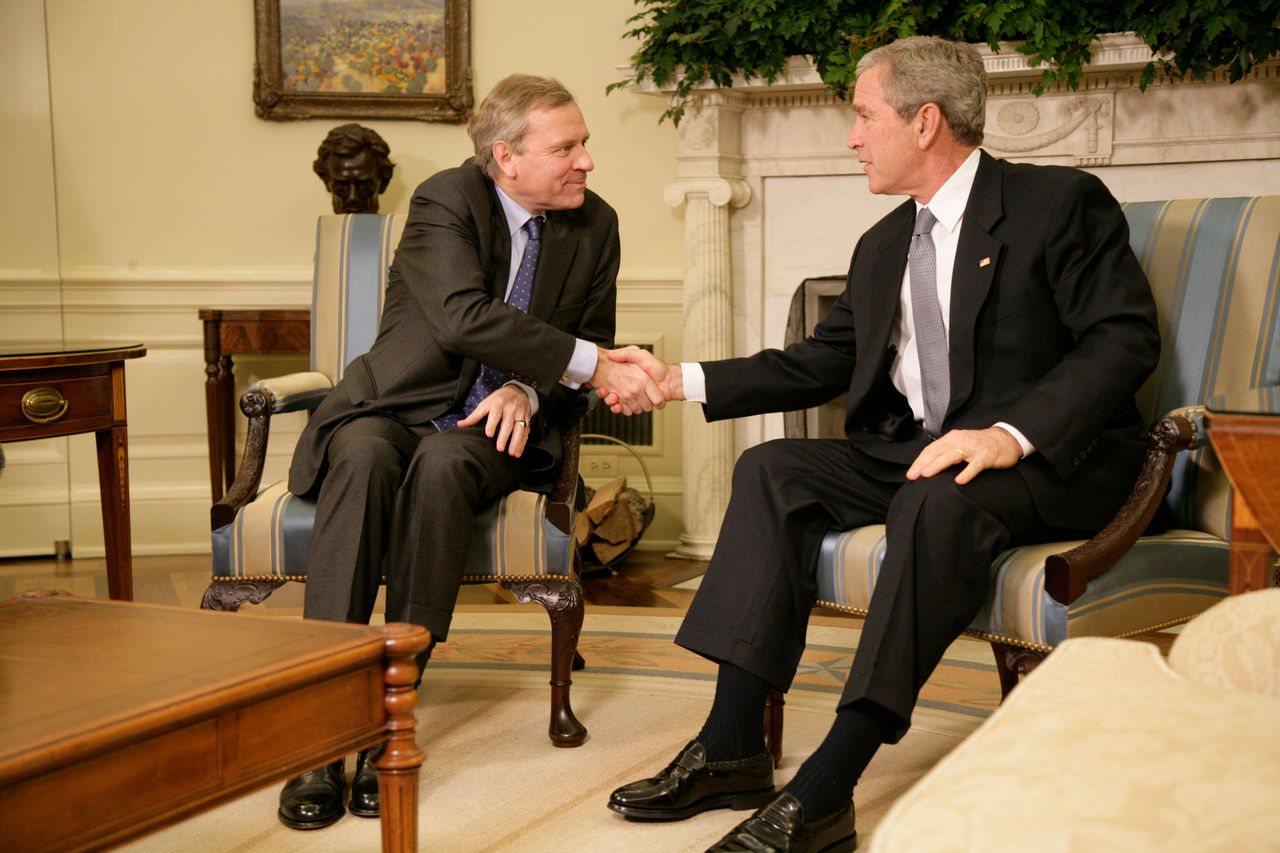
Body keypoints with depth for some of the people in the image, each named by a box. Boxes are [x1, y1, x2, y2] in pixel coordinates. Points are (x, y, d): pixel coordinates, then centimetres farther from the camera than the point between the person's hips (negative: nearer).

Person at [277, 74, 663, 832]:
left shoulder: (594, 223, 5)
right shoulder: (447, 201, -10)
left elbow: (591, 338, 11)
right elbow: (464, 317, -27)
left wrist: (528, 387, -10)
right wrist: (593, 367, -29)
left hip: (487, 427, 2)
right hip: (391, 406, -2)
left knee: (442, 466, -35)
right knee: (364, 458, -37)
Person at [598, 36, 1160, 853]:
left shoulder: (1062, 203, -4)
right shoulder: (883, 246, 18)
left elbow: (1126, 337, -14)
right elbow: (819, 363, 22)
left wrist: (1011, 435, -28)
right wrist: (682, 380, 15)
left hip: (1051, 459, -7)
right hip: (912, 449, 7)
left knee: (937, 503, -37)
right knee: (772, 470, -13)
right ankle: (733, 749, -18)